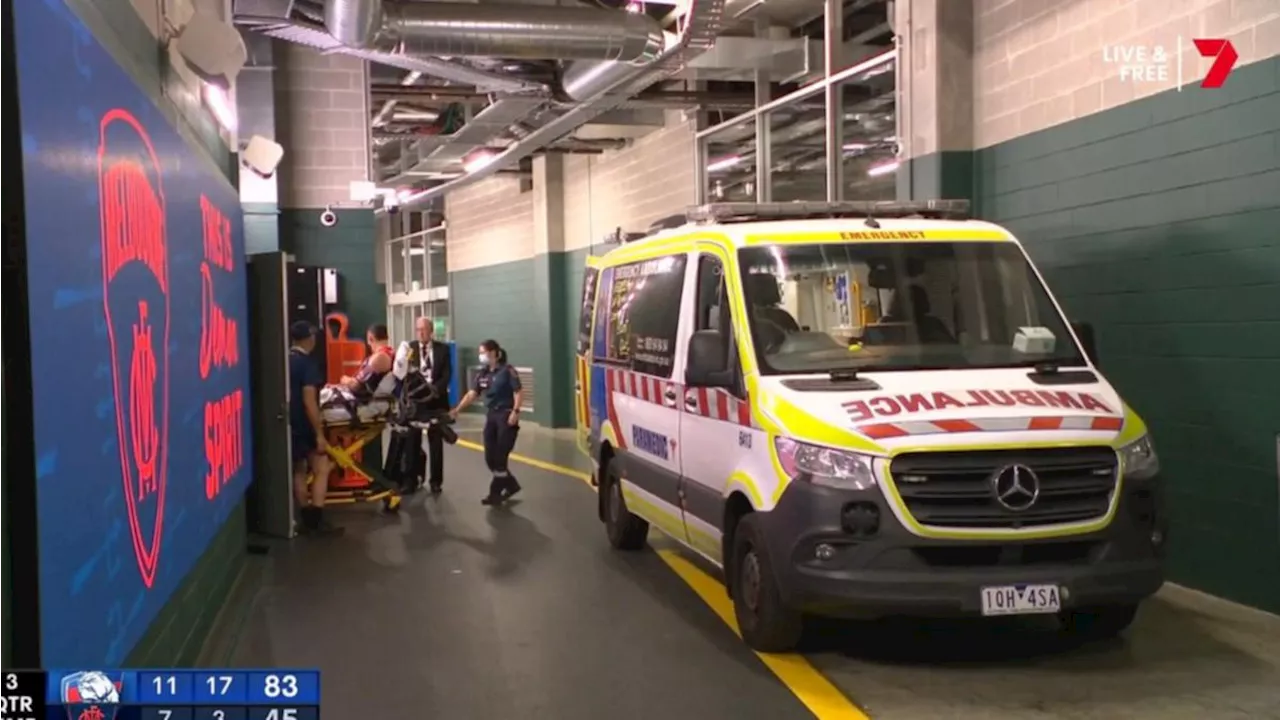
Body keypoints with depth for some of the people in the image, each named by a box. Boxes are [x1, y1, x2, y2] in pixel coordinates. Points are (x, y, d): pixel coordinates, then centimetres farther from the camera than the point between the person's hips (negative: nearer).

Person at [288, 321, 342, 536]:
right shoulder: (307, 362, -15)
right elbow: (309, 400, -22)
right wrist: (319, 433, -20)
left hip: (289, 426, 8)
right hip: (304, 427, -8)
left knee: (299, 471, 13)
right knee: (321, 470, -2)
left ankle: (307, 520, 15)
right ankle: (317, 520, -7)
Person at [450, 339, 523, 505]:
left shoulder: (507, 370, -9)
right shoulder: (483, 374, 10)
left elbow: (518, 392, -13)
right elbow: (471, 394, 3)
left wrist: (515, 412, -23)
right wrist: (457, 410, -8)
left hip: (506, 416, -7)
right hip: (491, 417, 7)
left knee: (500, 457, -4)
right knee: (490, 458, 7)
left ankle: (495, 493, 3)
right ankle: (511, 485, 23)